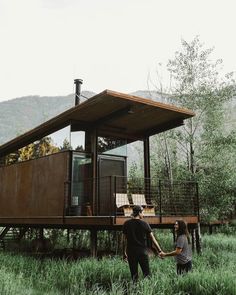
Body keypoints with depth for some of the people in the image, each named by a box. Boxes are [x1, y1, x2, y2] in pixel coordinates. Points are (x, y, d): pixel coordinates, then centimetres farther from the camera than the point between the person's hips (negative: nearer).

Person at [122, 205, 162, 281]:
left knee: (133, 274, 9)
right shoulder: (144, 224, -6)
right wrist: (160, 251, 1)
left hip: (131, 252, 2)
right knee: (146, 273, 7)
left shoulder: (126, 224, 0)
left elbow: (125, 240, 4)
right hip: (142, 252, -2)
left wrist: (125, 253, 11)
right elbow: (153, 239, -4)